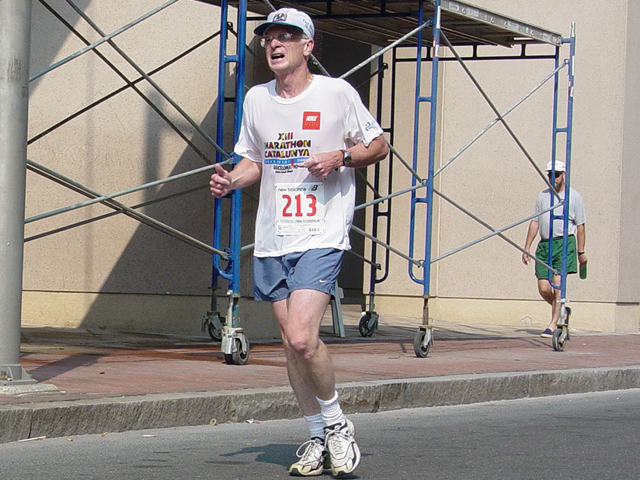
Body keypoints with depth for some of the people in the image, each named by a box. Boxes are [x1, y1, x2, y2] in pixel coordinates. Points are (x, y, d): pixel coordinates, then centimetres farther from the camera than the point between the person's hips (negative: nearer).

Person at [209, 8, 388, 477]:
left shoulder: (337, 93, -4)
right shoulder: (256, 99, 10)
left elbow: (379, 145, 5)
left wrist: (340, 157, -13)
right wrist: (230, 180, 0)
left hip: (322, 235, -5)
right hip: (272, 239, 5)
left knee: (302, 337, -19)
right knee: (292, 343, 7)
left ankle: (336, 422, 3)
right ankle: (317, 439, 21)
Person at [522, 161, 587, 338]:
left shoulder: (574, 197, 4)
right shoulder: (542, 196, 16)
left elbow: (580, 226, 3)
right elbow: (535, 223, 17)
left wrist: (581, 252, -1)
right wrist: (527, 248, 11)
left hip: (564, 243, -4)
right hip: (544, 244, 4)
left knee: (557, 284, -14)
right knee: (543, 288, -1)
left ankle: (553, 324, -10)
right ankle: (561, 311, 26)